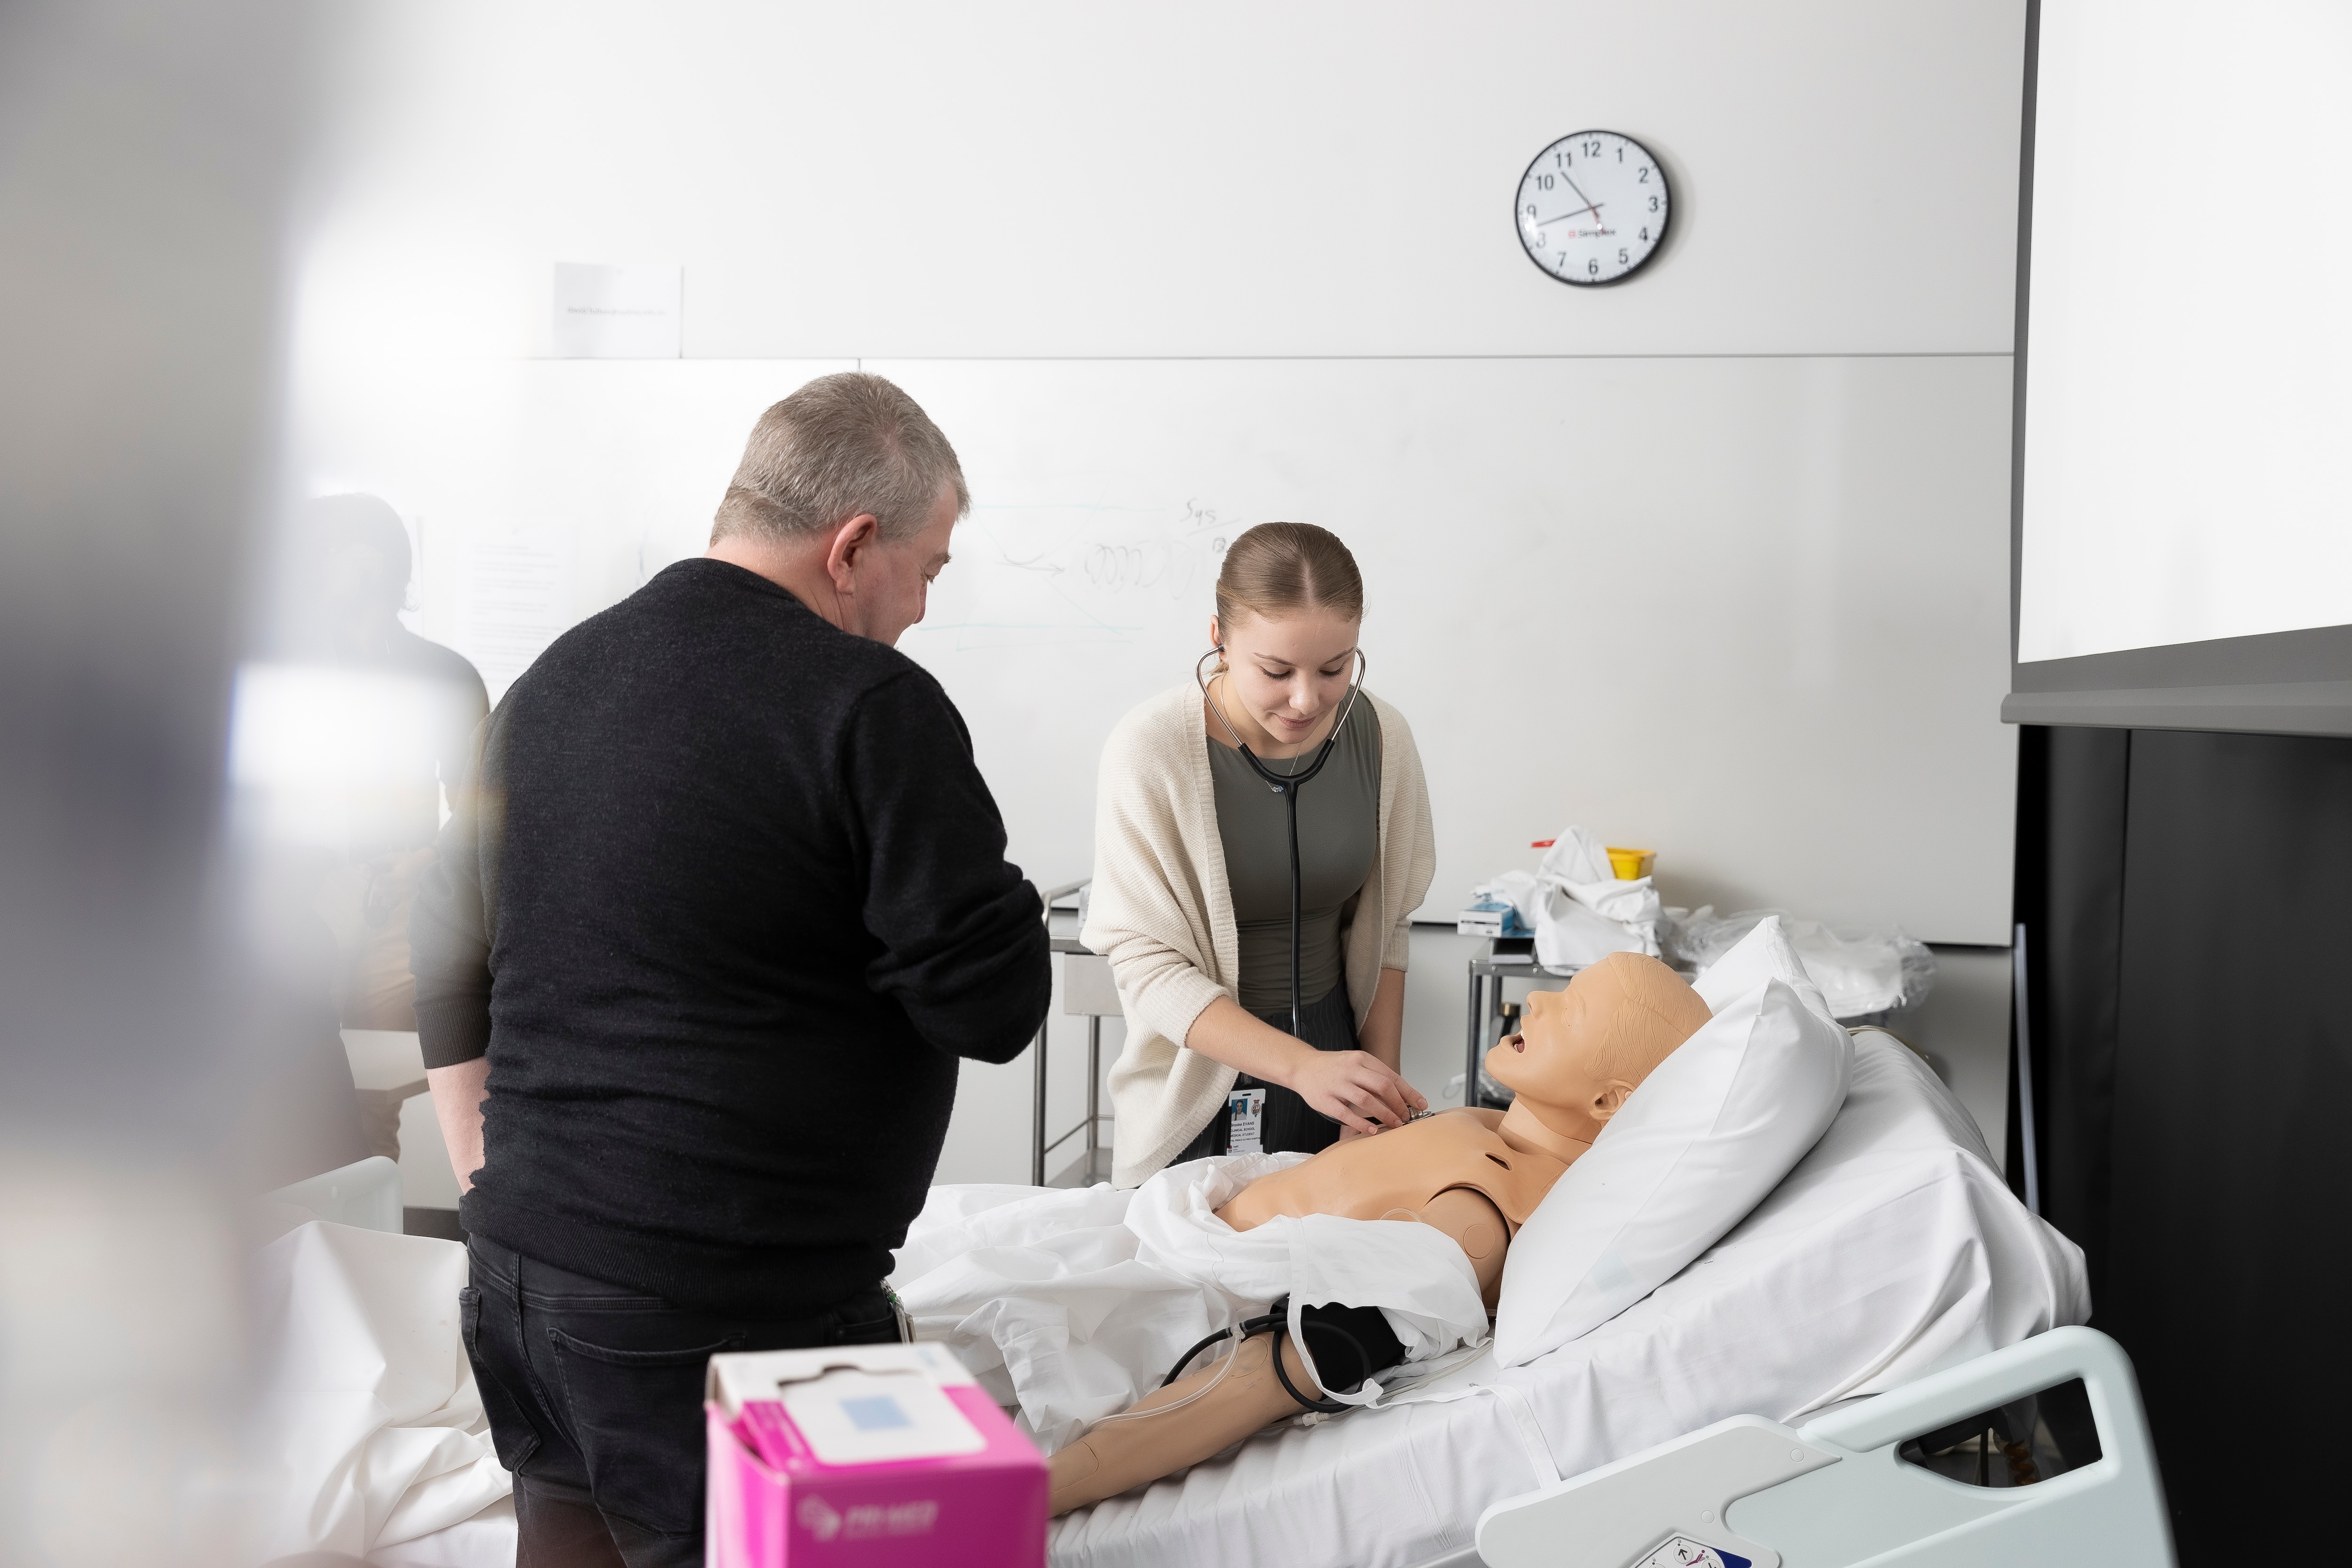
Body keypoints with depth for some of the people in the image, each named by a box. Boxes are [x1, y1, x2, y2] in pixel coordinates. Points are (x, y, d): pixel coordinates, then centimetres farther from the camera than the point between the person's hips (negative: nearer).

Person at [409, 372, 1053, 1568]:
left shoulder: (549, 679, 10)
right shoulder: (871, 706, -14)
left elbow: (448, 972, 17)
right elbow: (995, 1006, -15)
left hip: (520, 1263, 8)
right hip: (731, 1307, -7)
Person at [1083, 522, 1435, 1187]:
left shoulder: (1381, 737, -6)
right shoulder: (1151, 751, -19)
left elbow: (1383, 927, 4)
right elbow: (1146, 962, -19)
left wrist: (1382, 1090, 0)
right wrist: (1301, 1066, -30)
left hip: (1332, 1053, 4)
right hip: (1196, 1088, -3)